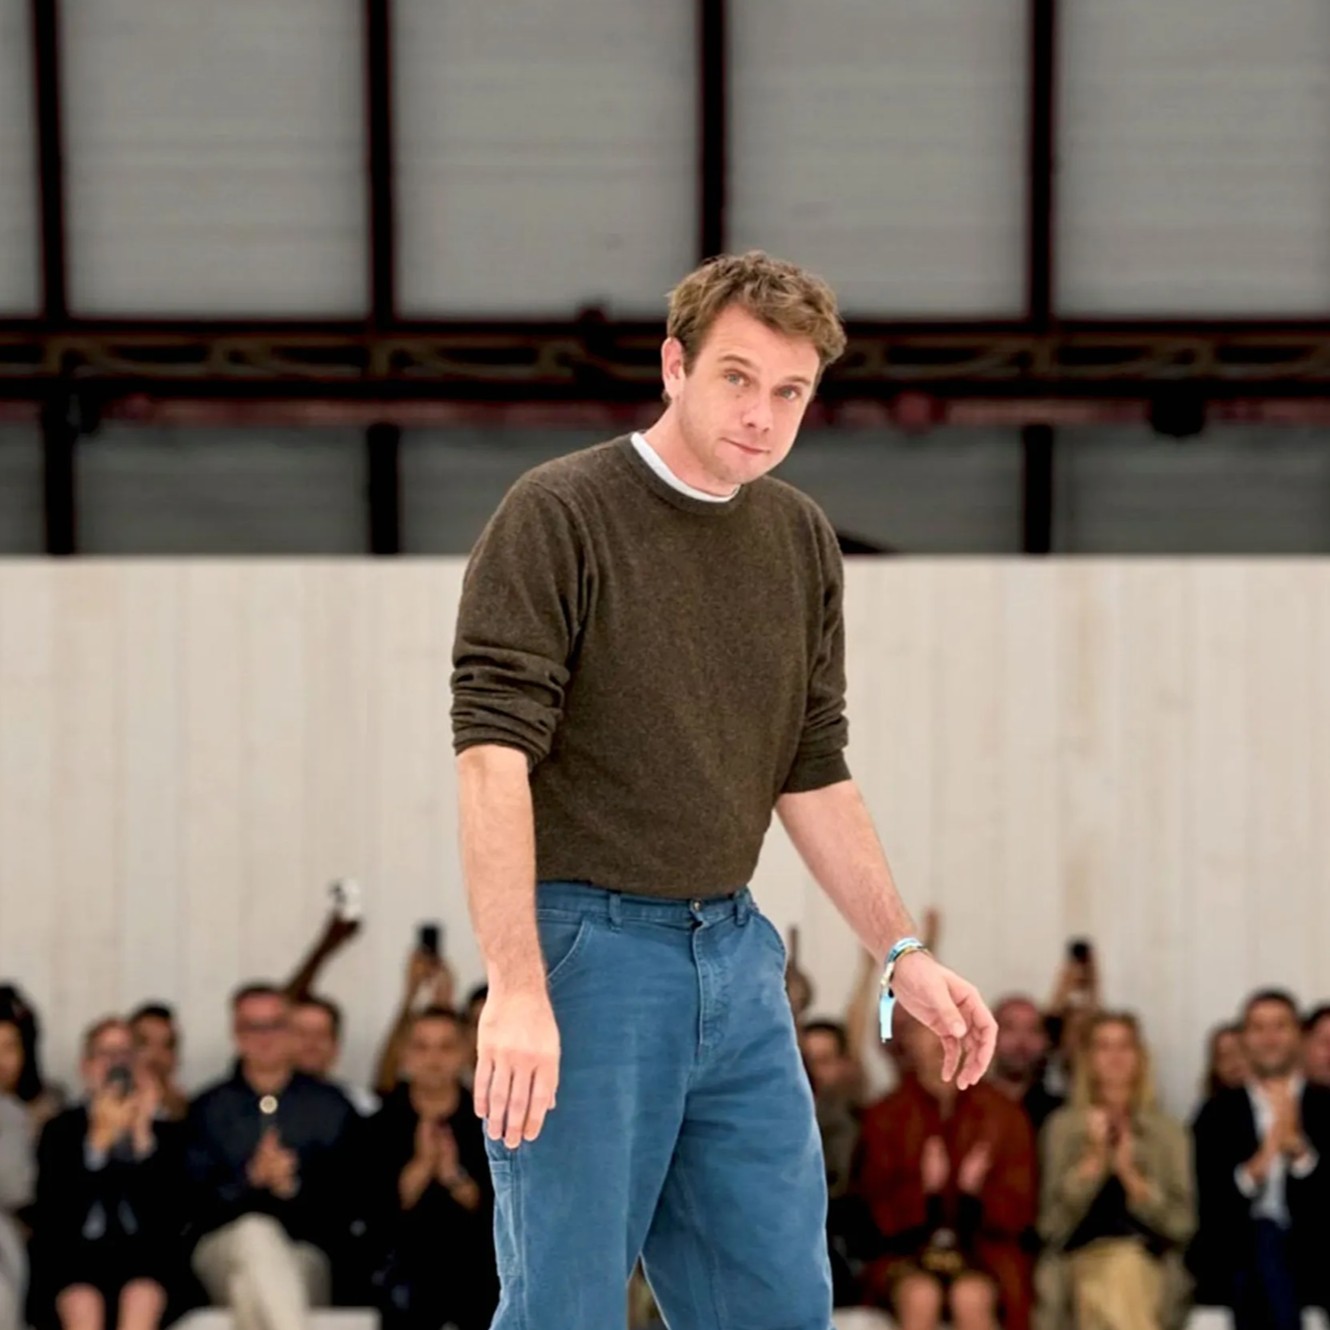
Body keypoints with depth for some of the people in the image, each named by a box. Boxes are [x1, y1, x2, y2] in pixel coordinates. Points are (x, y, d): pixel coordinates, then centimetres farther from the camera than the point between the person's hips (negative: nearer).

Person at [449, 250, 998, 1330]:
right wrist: (516, 988, -27)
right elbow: (495, 753, -19)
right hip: (587, 953, -7)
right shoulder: (558, 515, -11)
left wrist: (904, 953, 10)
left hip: (737, 956, 7)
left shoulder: (803, 540, 10)